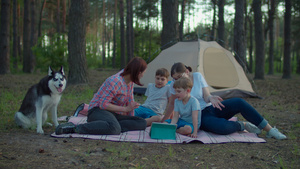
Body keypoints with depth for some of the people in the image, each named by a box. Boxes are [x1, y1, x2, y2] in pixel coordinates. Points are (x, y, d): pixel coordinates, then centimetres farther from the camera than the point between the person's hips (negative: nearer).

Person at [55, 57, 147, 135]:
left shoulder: (129, 79, 5)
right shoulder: (115, 81, -22)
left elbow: (130, 100, 15)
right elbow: (103, 104, -24)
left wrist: (131, 118, 14)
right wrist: (125, 109, -19)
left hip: (113, 114, 8)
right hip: (98, 111, -8)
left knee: (142, 123, -11)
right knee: (114, 128, -43)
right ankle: (74, 128, -31)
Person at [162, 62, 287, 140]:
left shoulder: (197, 76, -3)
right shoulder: (174, 86, -7)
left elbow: (206, 96, -7)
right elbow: (172, 104, 6)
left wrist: (211, 98, -31)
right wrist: (163, 121, 10)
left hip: (211, 108, 3)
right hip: (201, 117, -3)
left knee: (239, 102, -24)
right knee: (223, 127, -39)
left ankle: (270, 130, -14)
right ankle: (242, 125, -3)